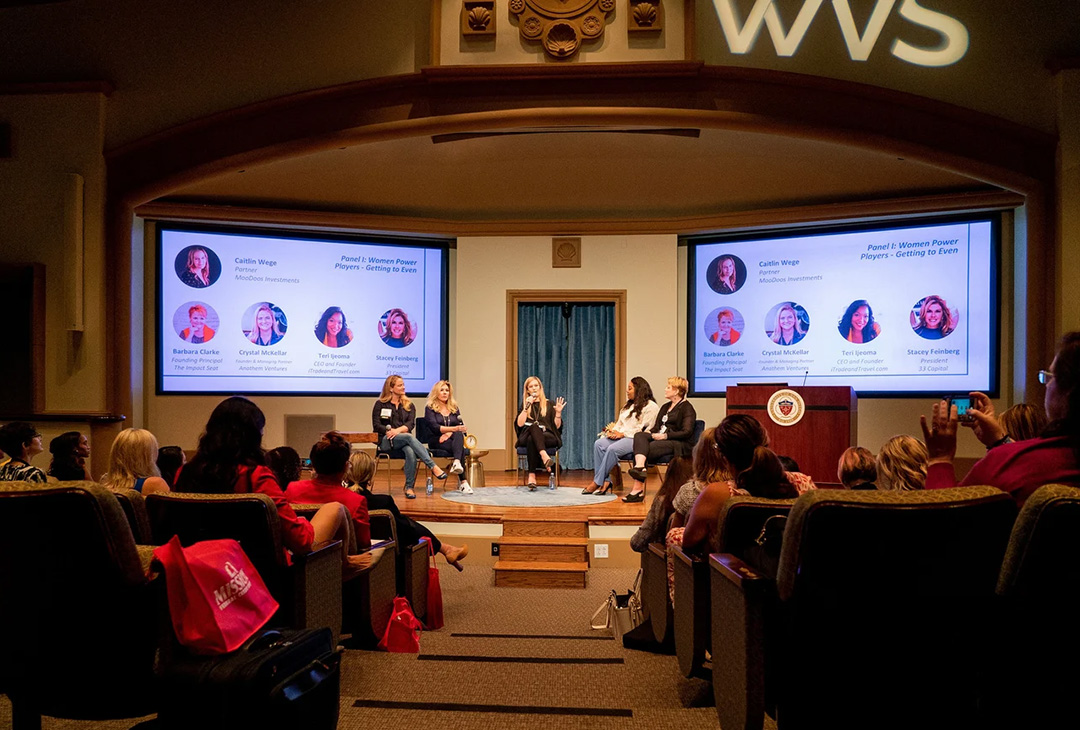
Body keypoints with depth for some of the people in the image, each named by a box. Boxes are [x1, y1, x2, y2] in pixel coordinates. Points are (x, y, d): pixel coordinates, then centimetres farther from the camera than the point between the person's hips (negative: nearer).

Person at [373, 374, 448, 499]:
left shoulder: (409, 405, 18)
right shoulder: (380, 404, 10)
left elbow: (411, 424, 2)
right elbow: (376, 426, 1)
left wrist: (398, 430, -18)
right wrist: (390, 431, -17)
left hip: (403, 440, 3)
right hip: (386, 441, -3)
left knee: (411, 452, -36)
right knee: (409, 437, -36)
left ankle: (409, 487, -33)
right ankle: (433, 467, -42)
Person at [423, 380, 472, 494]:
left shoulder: (454, 408, 20)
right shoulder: (430, 409, 6)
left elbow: (461, 426, 7)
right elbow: (434, 427, -11)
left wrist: (450, 433, -16)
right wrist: (454, 428, -25)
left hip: (452, 439, 3)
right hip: (436, 441, -3)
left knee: (459, 435, -37)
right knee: (460, 447, -35)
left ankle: (457, 463, -63)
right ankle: (463, 481, -47)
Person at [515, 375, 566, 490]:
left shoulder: (549, 404, 17)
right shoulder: (524, 405, 20)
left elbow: (557, 426, 9)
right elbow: (519, 424, 1)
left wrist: (558, 413, -8)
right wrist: (526, 407, -6)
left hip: (548, 438, 0)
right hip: (527, 437, 0)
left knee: (532, 440, -36)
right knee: (534, 426, -36)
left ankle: (532, 475, -45)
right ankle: (544, 456, -56)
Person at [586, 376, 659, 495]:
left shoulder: (651, 406, -1)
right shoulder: (629, 405, 28)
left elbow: (644, 430, -11)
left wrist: (622, 434, -13)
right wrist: (613, 431, 0)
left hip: (636, 439, -8)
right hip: (619, 436, 8)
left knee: (613, 449, -33)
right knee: (598, 444, -20)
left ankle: (597, 483, -25)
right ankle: (605, 481, -27)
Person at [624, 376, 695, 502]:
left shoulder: (687, 408, -1)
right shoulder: (665, 407, 26)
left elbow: (687, 432, -13)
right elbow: (657, 427, 23)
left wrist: (666, 435, -20)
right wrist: (649, 432, 0)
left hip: (679, 444, -7)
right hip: (659, 438, 7)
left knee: (648, 449, -31)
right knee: (639, 435, -23)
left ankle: (638, 489, -35)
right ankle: (640, 467, -46)